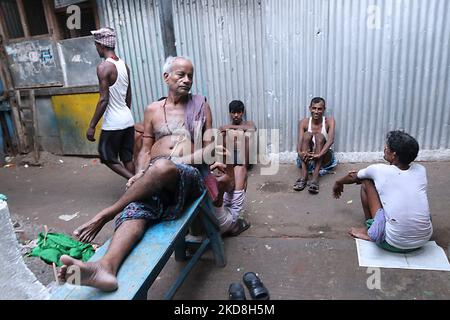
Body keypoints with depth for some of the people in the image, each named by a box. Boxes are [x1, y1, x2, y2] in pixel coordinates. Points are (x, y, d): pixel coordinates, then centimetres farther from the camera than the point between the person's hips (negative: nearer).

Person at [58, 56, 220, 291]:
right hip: (154, 175, 2)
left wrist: (175, 161, -8)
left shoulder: (200, 106, 15)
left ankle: (106, 214, -23)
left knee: (162, 168, -38)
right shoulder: (152, 110, 20)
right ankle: (107, 266, -53)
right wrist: (140, 175, -5)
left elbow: (210, 146, 8)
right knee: (136, 209, -31)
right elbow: (145, 150, 18)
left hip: (190, 173, -2)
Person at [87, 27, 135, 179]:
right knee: (127, 158, 14)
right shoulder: (124, 65, 8)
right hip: (128, 120, 7)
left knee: (107, 157, 9)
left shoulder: (103, 67, -15)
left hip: (113, 123, -7)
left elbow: (104, 100, -18)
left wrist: (92, 126, -13)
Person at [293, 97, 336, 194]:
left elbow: (331, 140, -26)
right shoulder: (304, 122, -6)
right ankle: (303, 177, -35)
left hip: (324, 158, -1)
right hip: (307, 158, 1)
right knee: (307, 134, -24)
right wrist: (300, 152, -43)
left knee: (319, 136, -27)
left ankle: (315, 179, -42)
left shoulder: (329, 121, -9)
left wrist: (319, 155, -43)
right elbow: (300, 141, -20)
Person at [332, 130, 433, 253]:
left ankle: (371, 231, 17)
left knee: (366, 182, 7)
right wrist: (364, 173, 32)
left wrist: (338, 183, 36)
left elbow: (353, 177, 16)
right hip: (424, 240, 5)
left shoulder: (379, 170, -7)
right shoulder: (420, 170, 3)